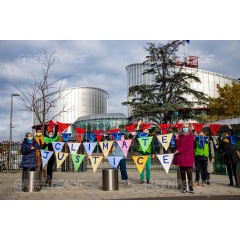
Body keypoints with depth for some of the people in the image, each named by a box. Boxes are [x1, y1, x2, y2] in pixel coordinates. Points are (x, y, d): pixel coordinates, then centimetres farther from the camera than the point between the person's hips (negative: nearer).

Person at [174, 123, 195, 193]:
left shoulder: (191, 136, 0)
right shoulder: (180, 136, 13)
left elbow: (188, 145, -10)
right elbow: (177, 146, 6)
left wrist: (179, 150, -9)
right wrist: (177, 138, -4)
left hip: (188, 157, -4)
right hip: (181, 157, 4)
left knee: (189, 172, -10)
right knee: (182, 173, 5)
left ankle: (191, 188, -5)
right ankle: (184, 188, 11)